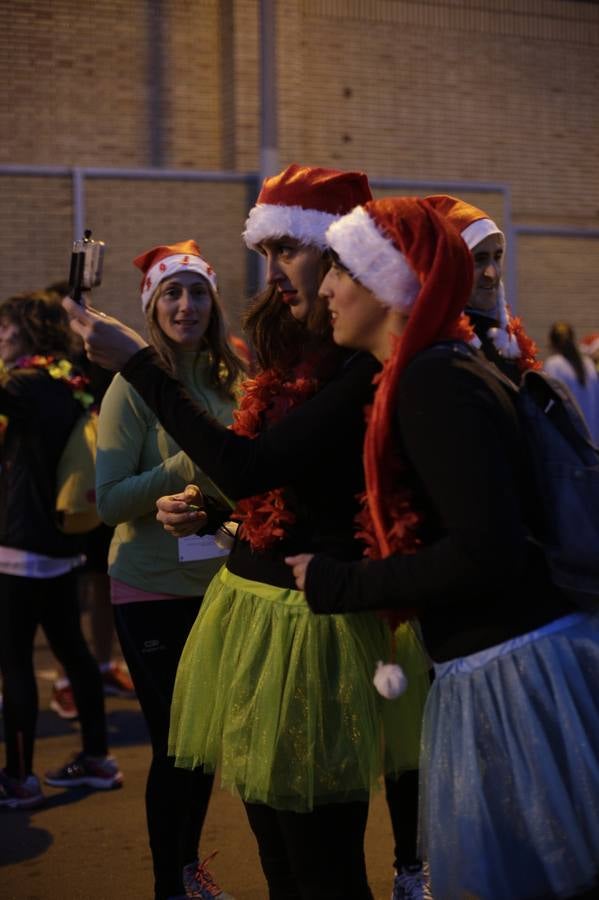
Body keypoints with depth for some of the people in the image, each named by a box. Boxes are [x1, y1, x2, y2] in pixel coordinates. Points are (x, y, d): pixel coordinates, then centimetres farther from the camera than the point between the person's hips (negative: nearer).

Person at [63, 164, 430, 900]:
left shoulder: (367, 367, -19)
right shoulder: (298, 355, 10)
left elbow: (250, 467, -26)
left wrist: (136, 363, -21)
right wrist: (206, 511, 2)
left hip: (312, 619, -9)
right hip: (251, 601, 9)